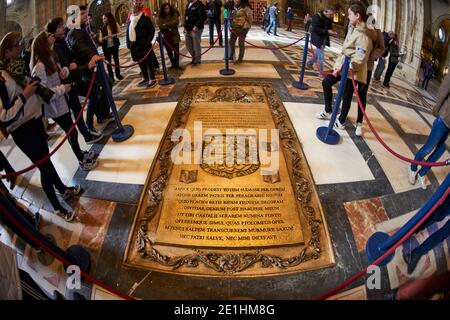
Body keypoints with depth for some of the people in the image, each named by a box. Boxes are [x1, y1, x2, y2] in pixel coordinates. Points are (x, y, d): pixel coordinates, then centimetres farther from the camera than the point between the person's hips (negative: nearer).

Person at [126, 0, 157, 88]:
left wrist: (148, 41, -16)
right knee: (141, 62, 12)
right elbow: (128, 32, 16)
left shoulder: (145, 18, -6)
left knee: (148, 62, -2)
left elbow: (152, 30, -8)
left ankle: (152, 79, 4)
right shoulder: (131, 20, 12)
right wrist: (128, 43, 7)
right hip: (135, 45, 7)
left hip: (144, 45, -6)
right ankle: (145, 78, 22)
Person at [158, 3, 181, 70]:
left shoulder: (174, 13, 0)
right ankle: (173, 64, 19)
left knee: (176, 50, -3)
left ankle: (176, 64, 4)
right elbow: (160, 25, -6)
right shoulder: (161, 16, 2)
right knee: (169, 51, 6)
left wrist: (166, 24, -12)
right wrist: (169, 28, -17)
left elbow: (176, 22, -13)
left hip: (174, 35, -1)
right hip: (166, 35, 2)